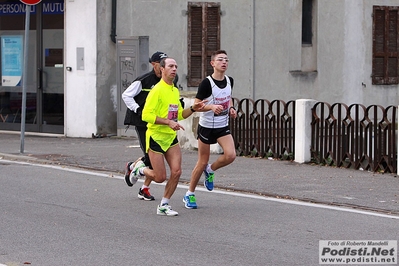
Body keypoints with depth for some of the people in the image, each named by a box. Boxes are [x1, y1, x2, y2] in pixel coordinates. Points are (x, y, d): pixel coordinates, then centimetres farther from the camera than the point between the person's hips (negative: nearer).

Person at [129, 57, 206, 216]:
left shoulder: (175, 91, 11)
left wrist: (193, 109, 5)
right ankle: (140, 169, 28)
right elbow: (147, 115, -21)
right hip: (156, 136, -7)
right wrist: (169, 122, -25)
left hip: (171, 137, 7)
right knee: (160, 177, -4)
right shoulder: (157, 90, -14)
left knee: (176, 172, -6)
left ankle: (164, 206, 7)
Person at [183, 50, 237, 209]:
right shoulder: (207, 83, -17)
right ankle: (189, 194, 20)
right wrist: (212, 107, -31)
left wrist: (231, 109, 2)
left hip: (223, 126, 5)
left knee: (230, 155, -17)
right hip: (206, 126, -5)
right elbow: (196, 105, -14)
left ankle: (211, 170, 15)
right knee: (202, 162, 2)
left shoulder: (229, 81, 2)